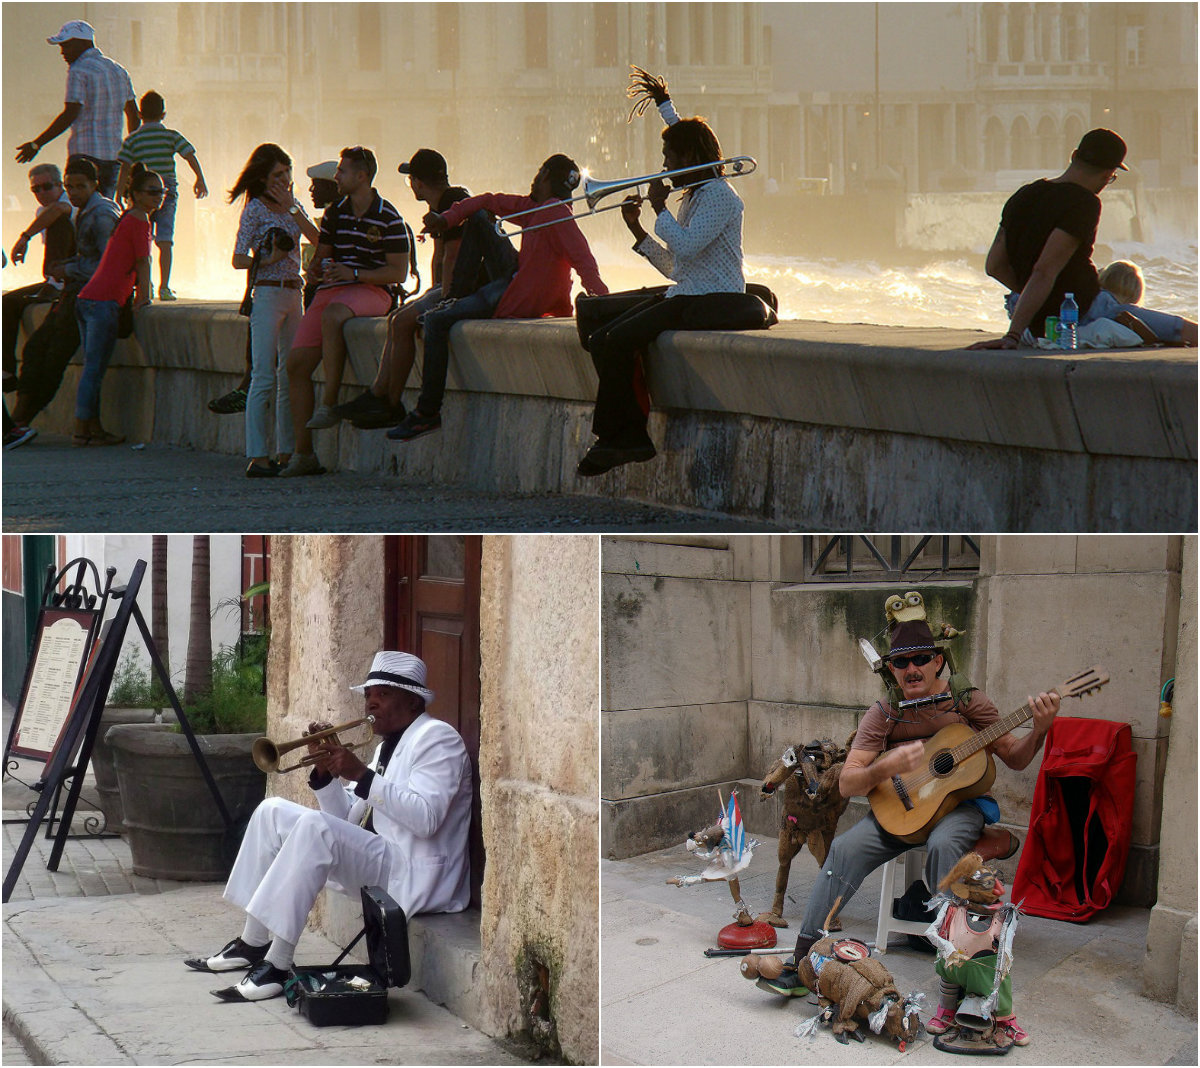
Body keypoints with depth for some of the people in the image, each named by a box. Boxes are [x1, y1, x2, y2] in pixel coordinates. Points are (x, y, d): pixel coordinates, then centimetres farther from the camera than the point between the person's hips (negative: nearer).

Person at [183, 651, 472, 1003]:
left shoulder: (436, 737, -8)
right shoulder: (387, 746, 22)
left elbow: (425, 818, -23)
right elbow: (347, 818, 17)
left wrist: (362, 776, -24)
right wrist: (325, 769, 1)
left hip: (414, 878, -10)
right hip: (380, 864, 10)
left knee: (315, 826, -32)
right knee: (273, 812, 8)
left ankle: (276, 967, -31)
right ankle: (253, 943, 3)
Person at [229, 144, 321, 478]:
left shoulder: (292, 206, 15)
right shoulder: (255, 209, -4)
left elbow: (317, 238, 1)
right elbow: (238, 259, -7)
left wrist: (292, 208, -6)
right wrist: (269, 259, -21)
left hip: (294, 294, 7)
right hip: (267, 294, -7)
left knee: (289, 376, 7)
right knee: (263, 378, -10)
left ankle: (285, 452, 11)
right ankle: (257, 457, -11)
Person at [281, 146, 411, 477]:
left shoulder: (388, 218, -5)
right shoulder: (335, 214, 14)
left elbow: (399, 272, -8)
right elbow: (320, 257, 24)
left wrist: (354, 274, -18)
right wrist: (317, 267, -1)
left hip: (371, 290, -6)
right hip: (331, 289, 6)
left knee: (332, 315, -40)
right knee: (297, 362, -8)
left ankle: (330, 405, -33)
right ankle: (303, 453, -3)